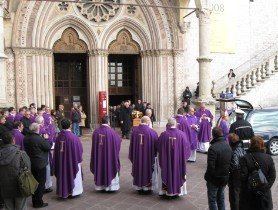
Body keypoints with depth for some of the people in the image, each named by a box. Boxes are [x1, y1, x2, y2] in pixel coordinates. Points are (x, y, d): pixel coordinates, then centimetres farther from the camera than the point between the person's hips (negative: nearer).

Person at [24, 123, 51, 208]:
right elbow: (48, 147, -15)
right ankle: (38, 203, 11)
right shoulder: (39, 139, -23)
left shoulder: (25, 138, -1)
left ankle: (34, 201, 28)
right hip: (40, 164, -7)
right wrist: (46, 139, 1)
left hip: (31, 163, 7)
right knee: (40, 183, 5)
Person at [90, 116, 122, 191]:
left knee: (100, 168, 15)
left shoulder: (96, 131, -4)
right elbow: (118, 140, -4)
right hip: (109, 155, -4)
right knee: (110, 168, 9)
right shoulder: (111, 131, -16)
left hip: (98, 155, 4)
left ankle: (100, 185, 23)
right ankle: (110, 185, 14)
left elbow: (94, 145, 5)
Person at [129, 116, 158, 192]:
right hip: (149, 156, -3)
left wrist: (131, 156, 14)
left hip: (137, 156, 3)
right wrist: (154, 154, 12)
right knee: (148, 170, 13)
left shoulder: (134, 130, -6)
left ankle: (138, 186, 28)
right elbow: (156, 145, -7)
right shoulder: (152, 132, -16)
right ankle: (148, 186, 21)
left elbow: (131, 144, 2)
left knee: (138, 169, 18)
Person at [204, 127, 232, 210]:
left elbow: (210, 166, -25)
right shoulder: (228, 145, -1)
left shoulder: (213, 148, -26)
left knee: (212, 198, 9)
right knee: (221, 196, 24)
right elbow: (230, 162, 7)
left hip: (215, 178, -7)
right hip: (225, 177, 7)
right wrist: (226, 173, 16)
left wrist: (207, 177, -11)